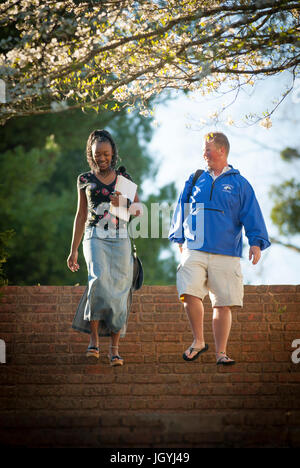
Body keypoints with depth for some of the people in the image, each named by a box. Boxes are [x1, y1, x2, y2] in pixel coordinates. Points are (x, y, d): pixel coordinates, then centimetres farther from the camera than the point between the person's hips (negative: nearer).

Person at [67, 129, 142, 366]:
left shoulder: (124, 177, 10)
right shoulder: (85, 180, 9)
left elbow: (139, 210, 9)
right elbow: (81, 216, 14)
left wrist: (123, 204, -13)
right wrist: (73, 250, 13)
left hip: (120, 240, 1)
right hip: (95, 238, -1)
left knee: (119, 291, -5)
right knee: (100, 280, -25)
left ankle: (114, 349, 1)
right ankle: (94, 338, -14)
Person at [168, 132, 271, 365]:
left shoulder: (240, 184, 8)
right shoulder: (195, 180, 14)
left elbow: (252, 215, 3)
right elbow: (182, 210, 21)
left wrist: (256, 242, -9)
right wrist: (180, 240, 18)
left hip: (226, 254, -1)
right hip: (194, 251, 1)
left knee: (223, 304, 0)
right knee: (190, 294, -16)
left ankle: (221, 352, 9)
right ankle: (198, 341, 2)